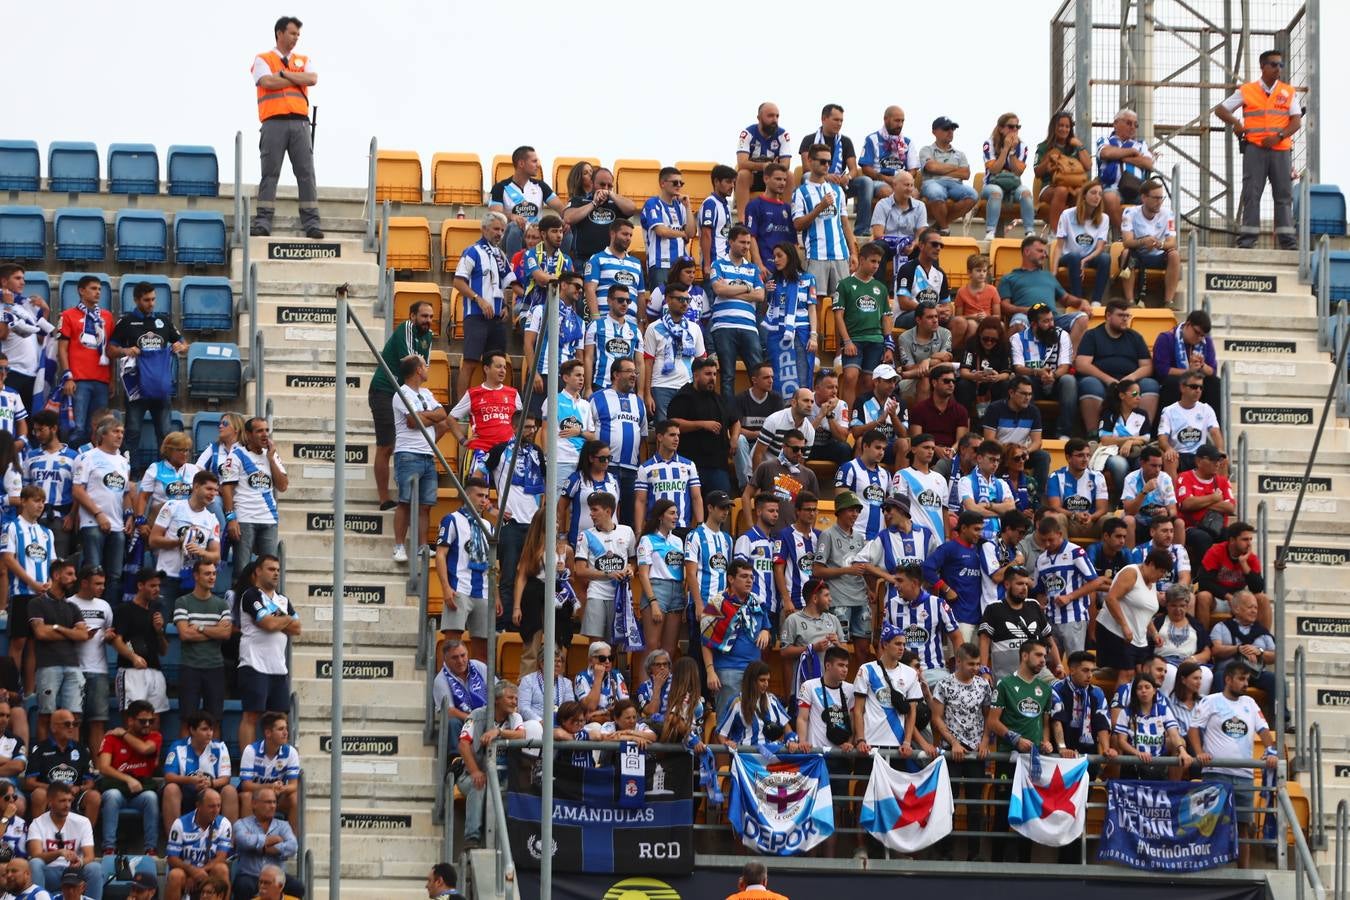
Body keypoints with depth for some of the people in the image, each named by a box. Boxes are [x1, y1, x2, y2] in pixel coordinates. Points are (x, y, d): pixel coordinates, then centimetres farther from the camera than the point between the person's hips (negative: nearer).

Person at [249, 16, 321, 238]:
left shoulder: (304, 61, 20)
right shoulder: (263, 60, 10)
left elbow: (312, 79, 0)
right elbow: (268, 82, -9)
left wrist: (284, 73, -3)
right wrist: (298, 79, 0)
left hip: (300, 122, 3)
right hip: (274, 122, -3)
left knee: (306, 173, -4)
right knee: (270, 173, -5)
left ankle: (311, 223, -6)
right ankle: (263, 222, -7)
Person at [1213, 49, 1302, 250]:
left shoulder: (1289, 93, 11)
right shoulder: (1247, 91, 8)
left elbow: (1296, 120, 3)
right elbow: (1221, 109, 11)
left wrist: (1279, 136, -13)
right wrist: (1235, 123, -7)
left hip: (1281, 149, 1)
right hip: (1254, 148, -1)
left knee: (1284, 194, 1)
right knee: (1251, 194, -5)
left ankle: (1287, 240, 2)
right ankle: (1247, 239, -5)